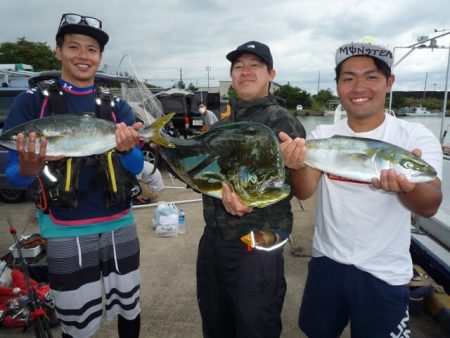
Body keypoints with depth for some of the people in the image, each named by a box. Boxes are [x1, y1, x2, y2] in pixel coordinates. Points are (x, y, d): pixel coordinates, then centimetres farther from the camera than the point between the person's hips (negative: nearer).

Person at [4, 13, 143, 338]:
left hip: (120, 225, 3)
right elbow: (12, 174, -3)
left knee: (130, 310, 16)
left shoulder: (117, 106, 5)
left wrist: (126, 150, -23)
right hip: (67, 231, -2)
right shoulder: (33, 101, -2)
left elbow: (136, 167, -1)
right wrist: (29, 170, -26)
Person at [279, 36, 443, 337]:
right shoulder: (323, 134, -4)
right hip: (326, 261, 3)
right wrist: (298, 166, -37)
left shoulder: (416, 137, -11)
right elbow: (304, 192, -15)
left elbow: (430, 206, -23)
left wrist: (406, 186, -46)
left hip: (383, 274, -2)